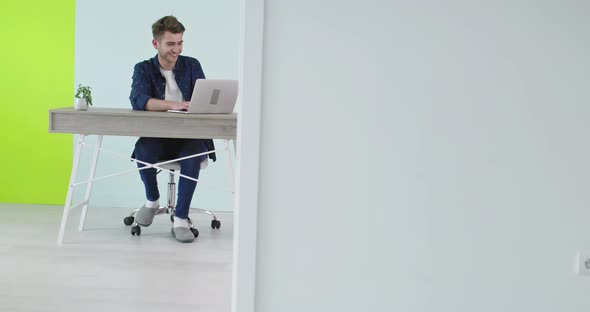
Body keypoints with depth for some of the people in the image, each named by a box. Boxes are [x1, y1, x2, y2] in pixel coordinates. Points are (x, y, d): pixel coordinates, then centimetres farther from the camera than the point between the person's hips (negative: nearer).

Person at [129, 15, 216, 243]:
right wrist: (173, 105, -36)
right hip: (156, 136, 0)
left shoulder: (192, 65, 6)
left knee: (194, 154, -34)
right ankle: (152, 200, -3)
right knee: (143, 149, -33)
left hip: (189, 136, 0)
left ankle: (181, 220, -27)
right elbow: (138, 100, -19)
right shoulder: (144, 69, 1)